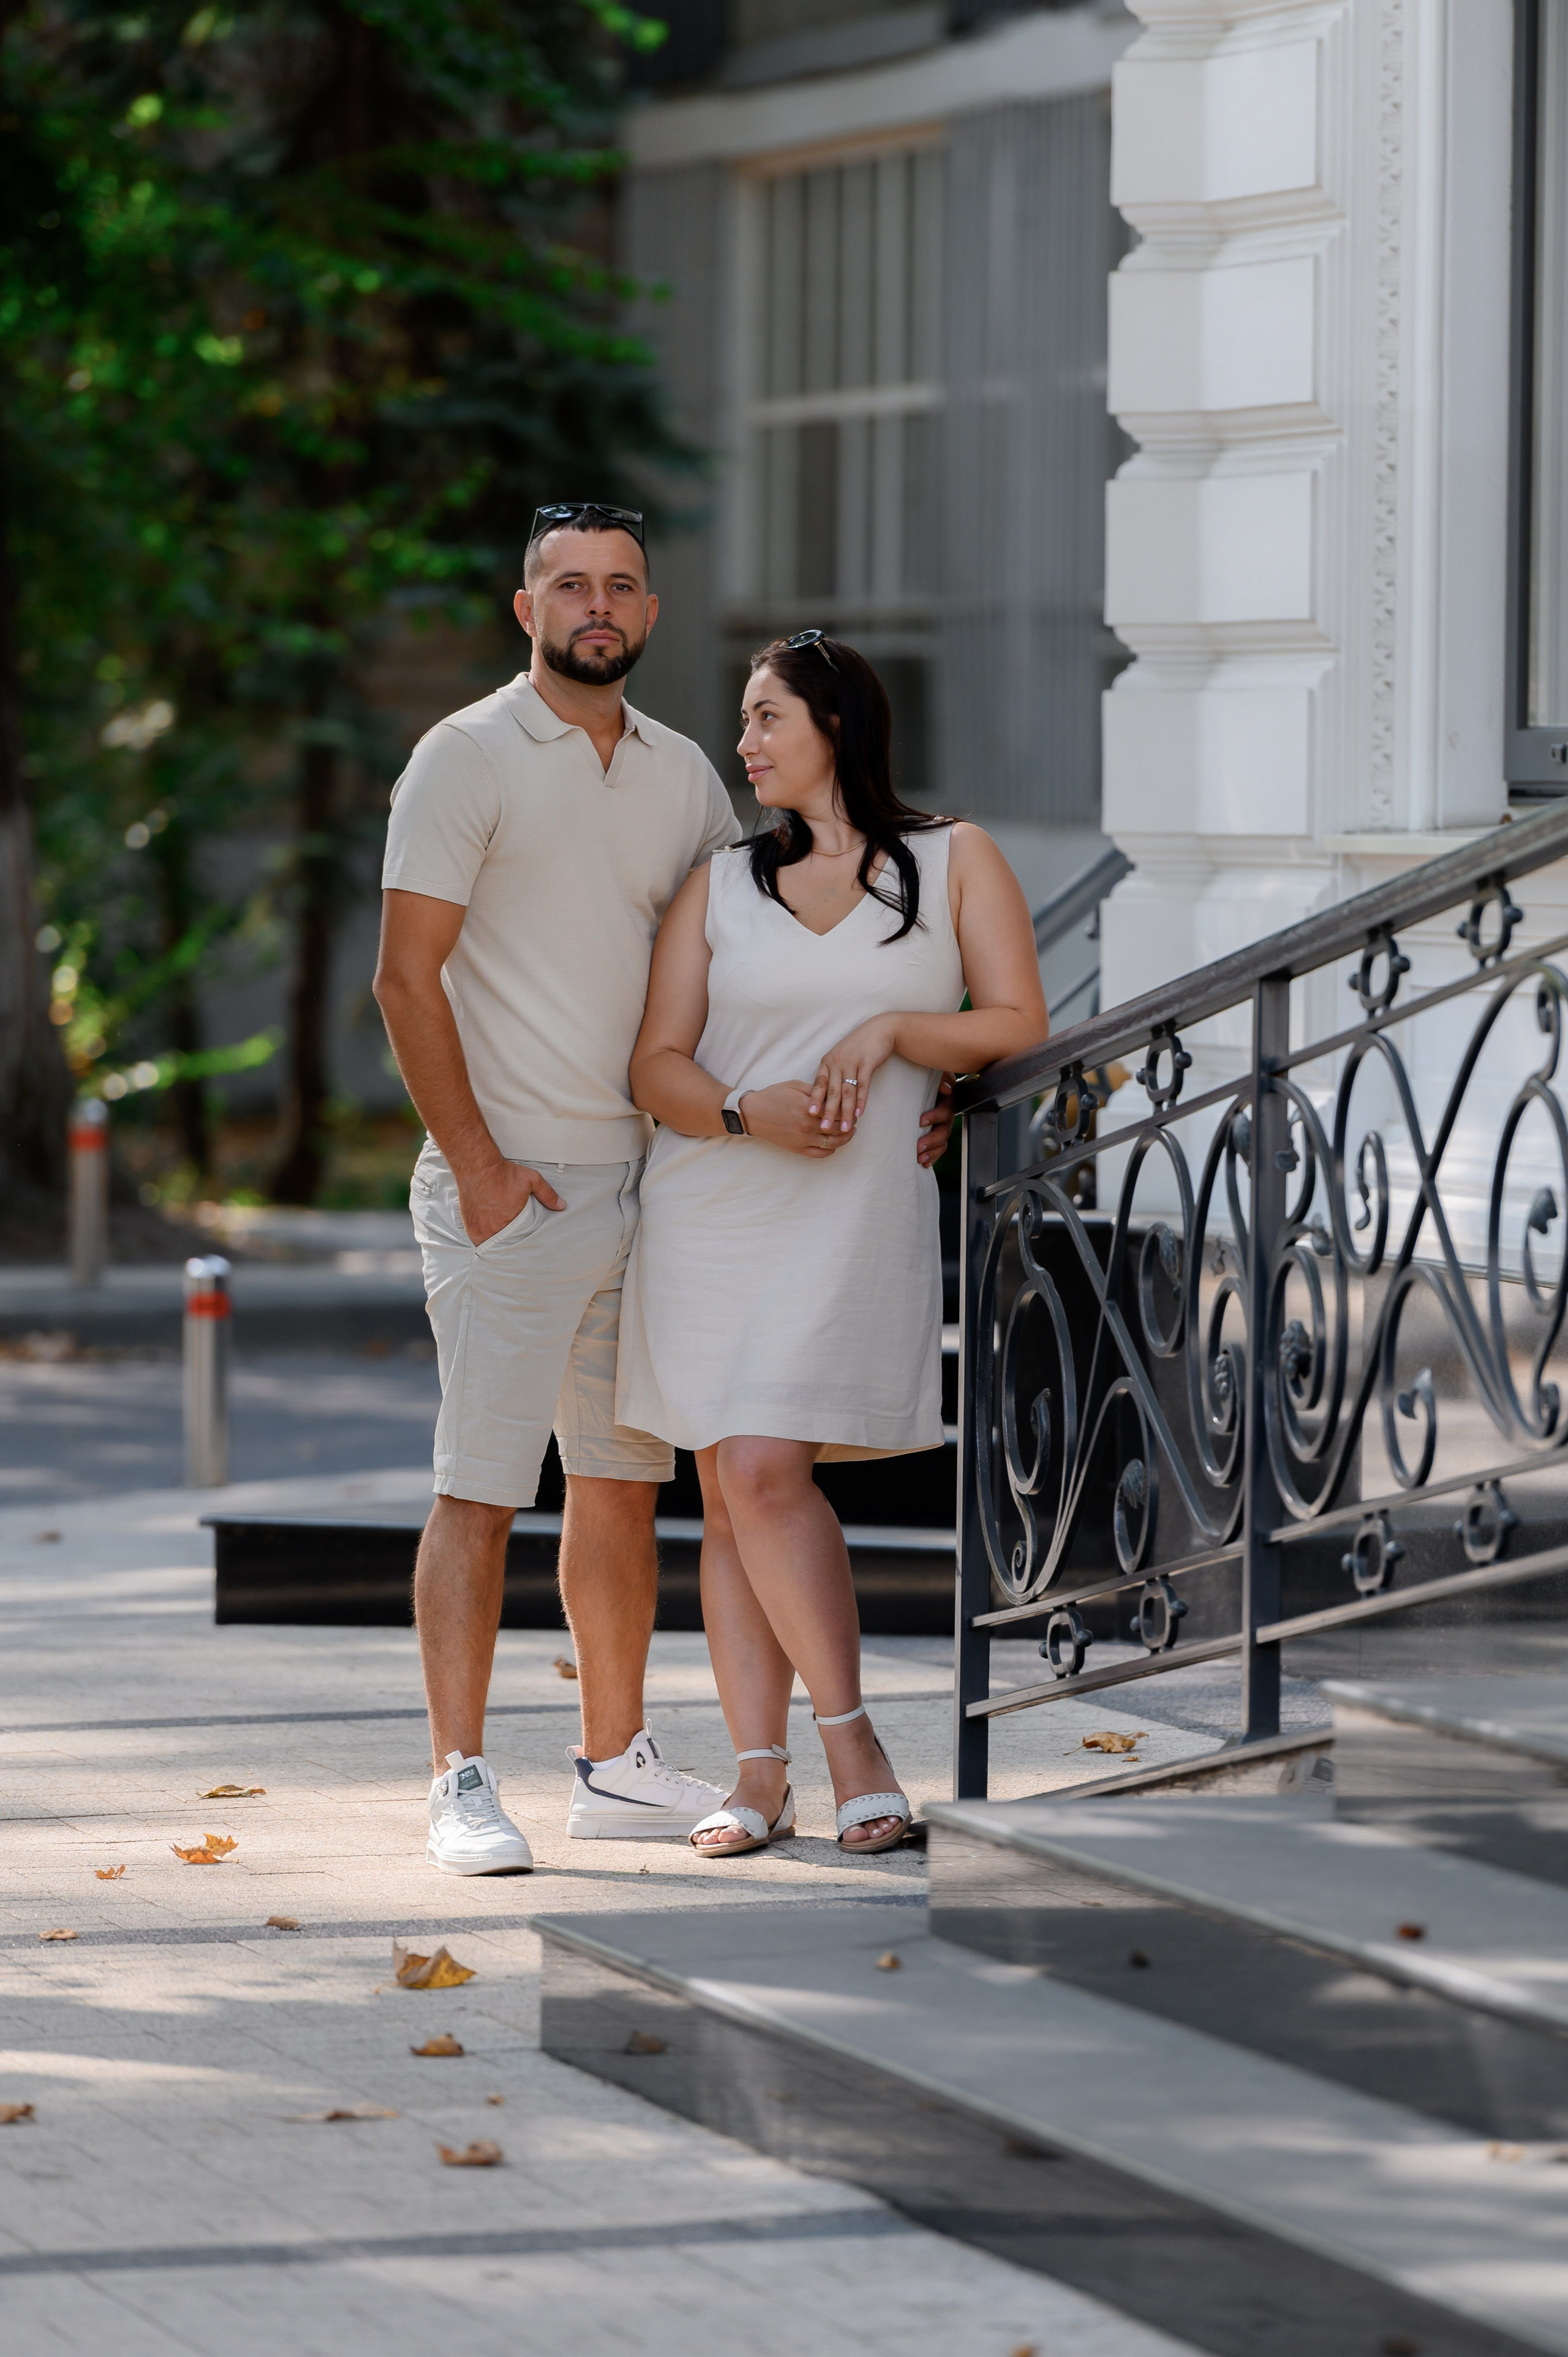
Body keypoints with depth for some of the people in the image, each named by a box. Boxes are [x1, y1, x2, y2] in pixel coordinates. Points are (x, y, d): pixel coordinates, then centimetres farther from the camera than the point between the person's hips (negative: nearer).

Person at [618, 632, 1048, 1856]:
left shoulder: (955, 861, 7)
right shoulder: (721, 884, 13)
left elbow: (1021, 1027, 2)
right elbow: (657, 1063, 8)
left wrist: (891, 1030, -12)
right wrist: (746, 1113, -12)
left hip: (858, 1211, -3)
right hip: (710, 1204, 3)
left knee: (767, 1471, -17)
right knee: (730, 1488, -1)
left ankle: (851, 1736, -6)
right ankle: (759, 1774, 2)